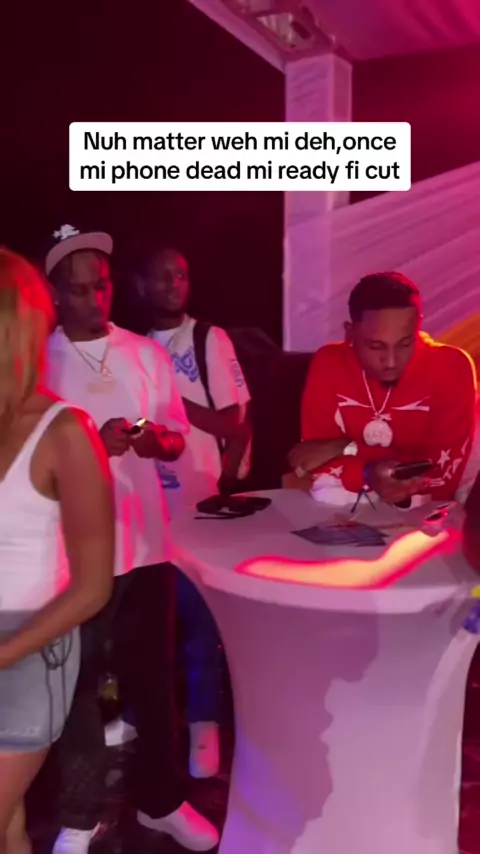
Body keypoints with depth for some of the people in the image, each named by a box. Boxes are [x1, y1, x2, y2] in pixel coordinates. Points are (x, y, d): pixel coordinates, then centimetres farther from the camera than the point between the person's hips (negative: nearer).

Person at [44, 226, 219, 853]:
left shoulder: (148, 354, 5)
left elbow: (177, 439, 8)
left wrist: (157, 441, -14)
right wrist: (96, 443, -19)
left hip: (145, 543, 3)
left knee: (152, 677, 13)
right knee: (78, 683, 9)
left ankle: (161, 801, 32)